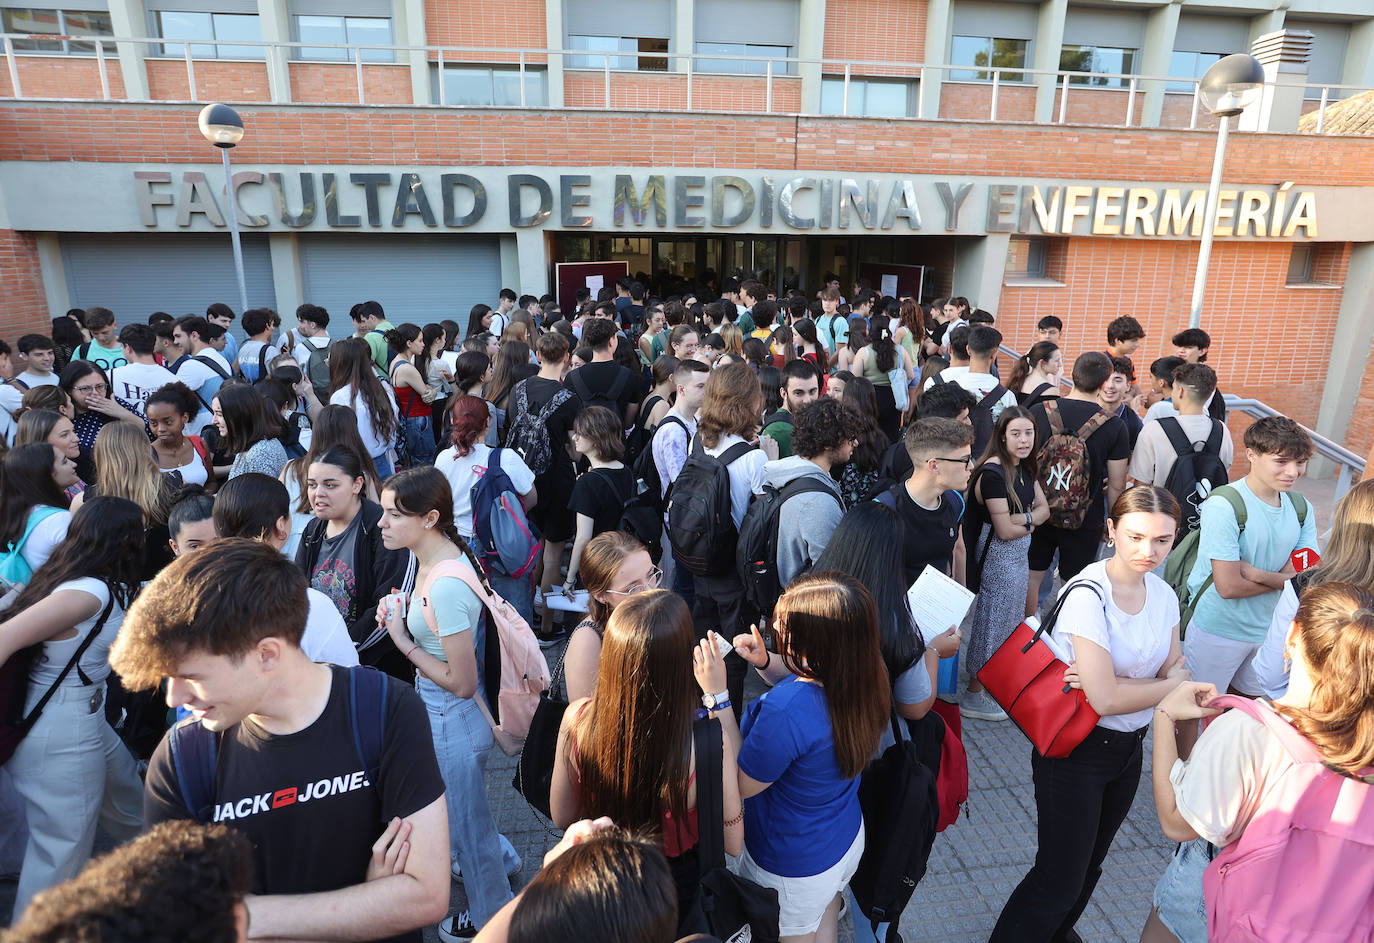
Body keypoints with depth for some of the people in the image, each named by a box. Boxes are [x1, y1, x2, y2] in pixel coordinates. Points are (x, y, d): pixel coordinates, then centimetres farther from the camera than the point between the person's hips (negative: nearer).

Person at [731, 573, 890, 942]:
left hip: (794, 870, -6)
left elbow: (739, 786, -26)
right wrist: (765, 662, -15)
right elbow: (804, 679, 4)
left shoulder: (785, 712, -43)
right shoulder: (860, 675, -18)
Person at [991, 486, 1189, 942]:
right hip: (1076, 752, -7)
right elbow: (1106, 699, -28)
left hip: (1129, 750, 7)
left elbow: (1174, 666, -2)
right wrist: (1174, 684, -13)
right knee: (1060, 880, 1)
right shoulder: (1088, 595, -25)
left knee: (1089, 865, 26)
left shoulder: (1163, 594, -3)